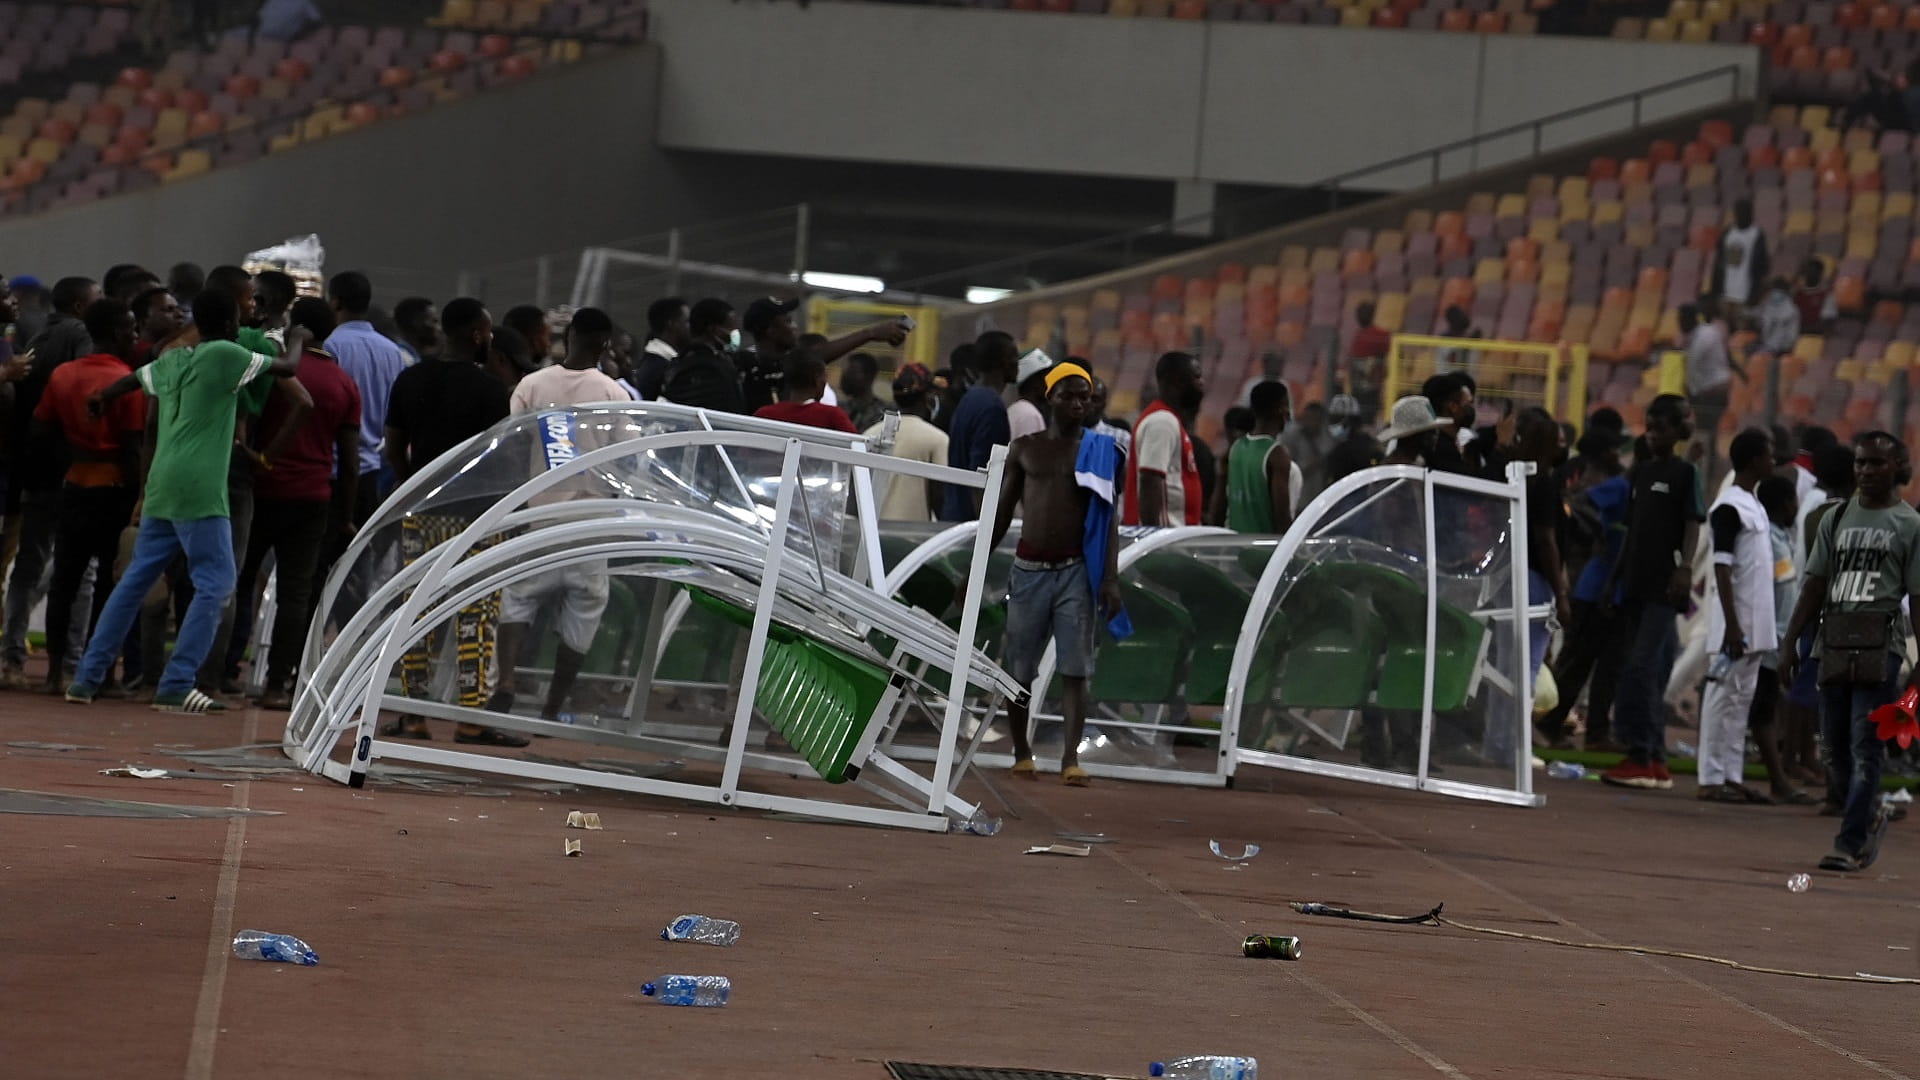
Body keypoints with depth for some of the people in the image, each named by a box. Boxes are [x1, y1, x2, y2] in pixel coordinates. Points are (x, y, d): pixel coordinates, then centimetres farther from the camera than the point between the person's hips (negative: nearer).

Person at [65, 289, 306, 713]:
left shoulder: (171, 360, 17)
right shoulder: (225, 355, -5)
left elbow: (132, 381, 35)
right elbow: (287, 368, 1)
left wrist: (99, 400, 58)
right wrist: (297, 340, 24)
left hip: (161, 487, 8)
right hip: (199, 488, -8)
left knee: (136, 579, 13)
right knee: (215, 584, -4)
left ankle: (88, 676, 13)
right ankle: (177, 685, -10)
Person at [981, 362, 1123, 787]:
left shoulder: (1100, 452, 5)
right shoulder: (1025, 448, 8)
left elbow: (1107, 518, 3)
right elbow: (1003, 511, 12)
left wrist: (1110, 578, -6)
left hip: (1075, 571, -2)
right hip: (1029, 568, 2)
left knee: (1074, 670, -8)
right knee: (1018, 669, 5)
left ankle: (1071, 757, -11)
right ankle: (1021, 752, 20)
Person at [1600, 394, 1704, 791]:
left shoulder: (1684, 473, -2)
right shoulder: (1639, 472, 17)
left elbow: (1693, 525, -9)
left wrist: (1684, 568, -23)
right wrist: (1614, 578, 18)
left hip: (1665, 585, -7)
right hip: (1636, 584, 7)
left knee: (1640, 667, -14)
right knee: (1651, 674, 8)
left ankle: (1639, 755, -16)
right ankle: (1655, 761, 10)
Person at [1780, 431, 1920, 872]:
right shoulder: (1836, 518, 15)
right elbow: (1815, 584, 14)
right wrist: (1790, 641, 6)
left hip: (1880, 642, -5)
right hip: (1833, 642, 5)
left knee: (1865, 749, -9)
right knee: (1836, 749, 9)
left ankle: (1851, 844, -10)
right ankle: (1868, 818, 31)